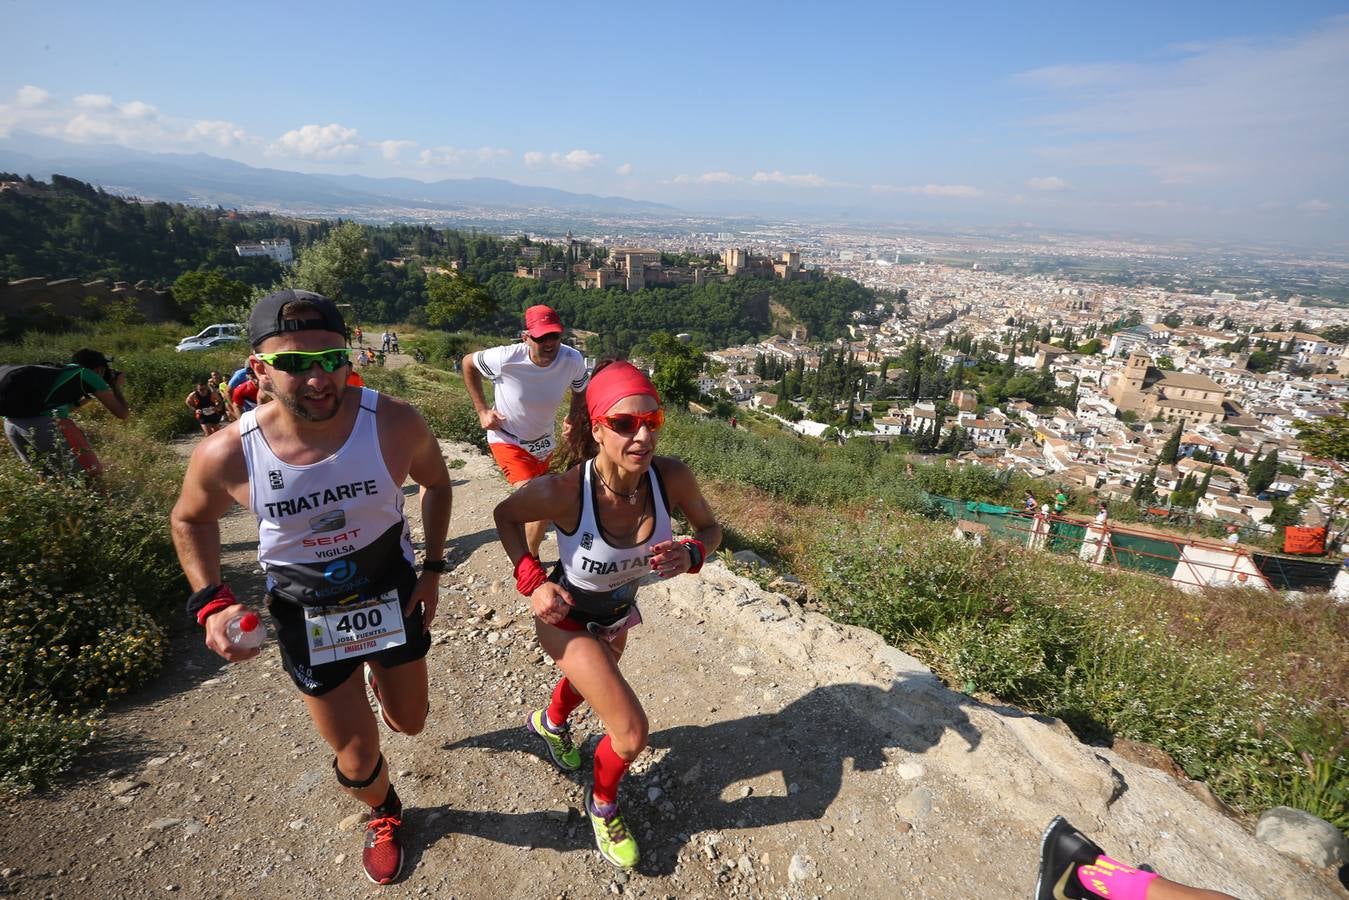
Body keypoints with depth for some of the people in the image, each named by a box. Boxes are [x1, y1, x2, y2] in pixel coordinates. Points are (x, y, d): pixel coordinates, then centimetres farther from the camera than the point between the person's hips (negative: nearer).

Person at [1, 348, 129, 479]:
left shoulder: (58, 370, 30)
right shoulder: (88, 374, 11)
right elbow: (123, 414, 12)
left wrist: (88, 395, 46)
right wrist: (116, 387, 28)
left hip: (11, 424, 8)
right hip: (44, 424, -8)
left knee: (49, 474, 26)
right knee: (92, 473, 4)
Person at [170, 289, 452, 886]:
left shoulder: (394, 424, -27)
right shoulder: (226, 455, -24)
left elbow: (436, 482, -4)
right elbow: (190, 520, 0)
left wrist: (433, 568, -4)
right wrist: (211, 602, -11)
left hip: (392, 595, 1)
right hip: (306, 615, -1)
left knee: (409, 723, 23)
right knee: (357, 759, 10)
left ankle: (379, 678, 62)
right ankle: (383, 814, 49)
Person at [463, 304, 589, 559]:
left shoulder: (572, 360, -23)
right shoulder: (506, 359, -30)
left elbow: (581, 392, -1)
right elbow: (468, 363, -9)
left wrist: (572, 418, -18)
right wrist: (482, 411, -11)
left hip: (543, 442, 5)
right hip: (507, 439, -4)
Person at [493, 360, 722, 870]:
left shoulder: (672, 477, -30)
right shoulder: (565, 491, -37)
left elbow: (710, 529, -11)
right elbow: (506, 515, -16)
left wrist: (690, 555, -31)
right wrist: (531, 580, -25)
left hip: (619, 614, 5)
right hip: (567, 617, -5)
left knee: (592, 680, 34)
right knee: (632, 733, -10)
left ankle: (549, 723, 72)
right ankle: (601, 803, 27)